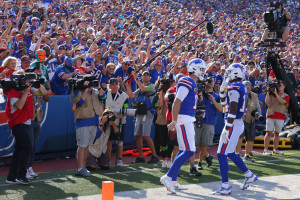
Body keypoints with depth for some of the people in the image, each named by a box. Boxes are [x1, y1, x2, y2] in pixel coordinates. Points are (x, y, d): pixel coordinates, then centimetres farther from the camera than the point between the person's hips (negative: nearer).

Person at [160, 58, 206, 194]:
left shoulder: (193, 83, 18)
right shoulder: (187, 82, -13)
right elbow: (177, 102, -19)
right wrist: (174, 122, -23)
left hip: (188, 120, 10)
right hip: (183, 119, -10)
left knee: (183, 150, 11)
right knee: (189, 151, -12)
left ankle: (173, 181, 15)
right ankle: (168, 177, -9)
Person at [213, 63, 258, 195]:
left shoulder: (234, 88, -16)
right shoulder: (242, 87, 13)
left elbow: (232, 111, -22)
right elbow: (224, 103, 26)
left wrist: (226, 130, -23)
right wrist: (222, 90, 13)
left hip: (233, 125, -10)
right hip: (239, 124, 10)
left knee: (222, 154, -6)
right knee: (230, 153, 22)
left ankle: (225, 187, -5)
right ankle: (249, 175, 29)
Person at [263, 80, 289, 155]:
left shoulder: (286, 96, 7)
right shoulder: (271, 94, 10)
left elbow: (282, 102, -13)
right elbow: (267, 102, -3)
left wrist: (276, 93, -15)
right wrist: (268, 92, -8)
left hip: (280, 117, 1)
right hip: (270, 115, -1)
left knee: (277, 133, 7)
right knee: (269, 132, -7)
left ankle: (275, 149, 18)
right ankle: (265, 150, -8)